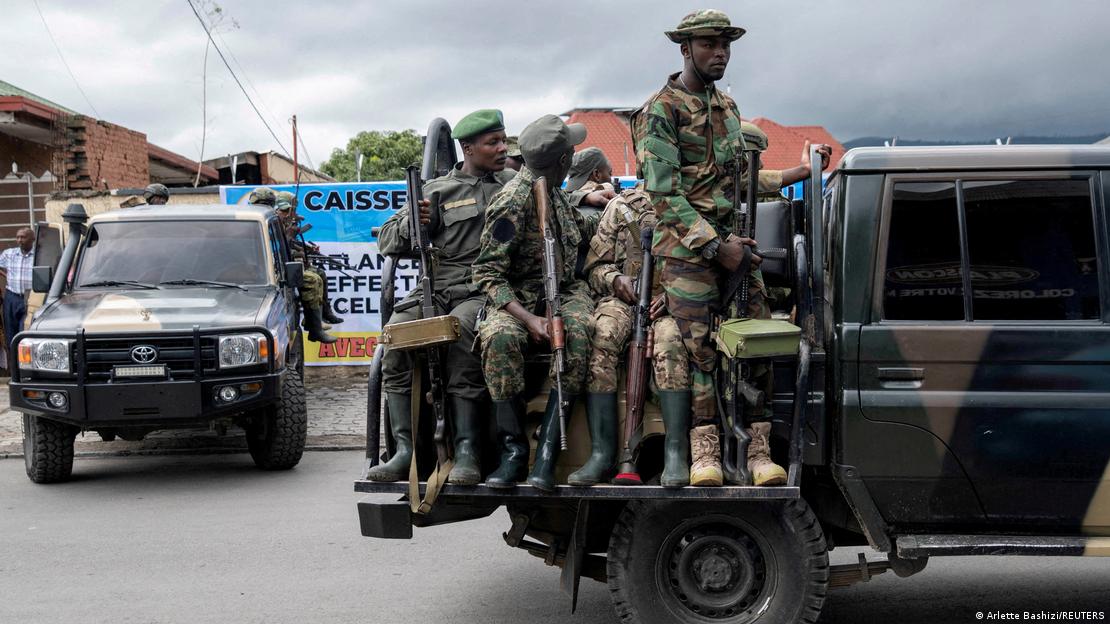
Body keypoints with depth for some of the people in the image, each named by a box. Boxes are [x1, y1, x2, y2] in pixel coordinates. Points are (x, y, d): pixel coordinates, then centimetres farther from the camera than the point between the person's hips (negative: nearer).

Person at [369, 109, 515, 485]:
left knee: (459, 330, -35)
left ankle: (466, 451, -35)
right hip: (435, 286, 2)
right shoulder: (435, 190, 19)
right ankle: (405, 450, -25)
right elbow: (387, 242, 18)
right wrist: (411, 223, -2)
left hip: (484, 290, -2)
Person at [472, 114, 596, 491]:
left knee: (579, 330, -31)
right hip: (518, 297, -5)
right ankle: (513, 450, -29)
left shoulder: (552, 190, 11)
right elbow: (488, 273, -15)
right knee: (500, 337, -39)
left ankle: (547, 450, -33)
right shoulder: (512, 201, -13)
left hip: (565, 291, 5)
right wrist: (528, 318, -26)